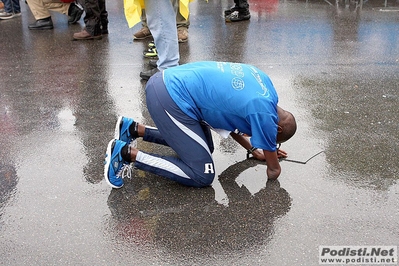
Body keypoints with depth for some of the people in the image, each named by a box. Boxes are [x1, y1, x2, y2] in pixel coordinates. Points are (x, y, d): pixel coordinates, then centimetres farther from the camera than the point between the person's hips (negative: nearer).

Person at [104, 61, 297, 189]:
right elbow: (273, 172, 0)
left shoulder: (261, 79, 11)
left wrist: (253, 150, 26)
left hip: (167, 80, 10)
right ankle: (127, 152, -4)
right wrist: (270, 156, 22)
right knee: (202, 175, -3)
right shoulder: (264, 114, -12)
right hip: (171, 99, -10)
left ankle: (134, 129, 23)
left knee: (204, 147, 24)